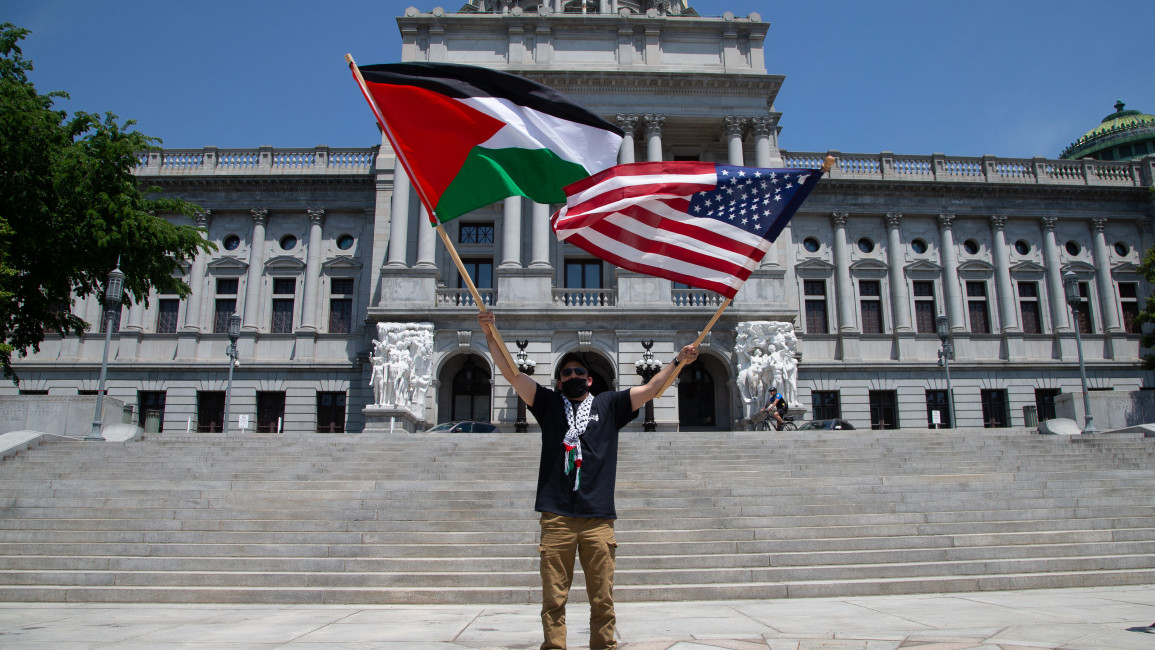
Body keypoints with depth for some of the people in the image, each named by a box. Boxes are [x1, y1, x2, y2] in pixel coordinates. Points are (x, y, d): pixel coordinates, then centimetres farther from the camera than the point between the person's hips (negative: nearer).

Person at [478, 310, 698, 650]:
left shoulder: (609, 404, 17)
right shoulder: (549, 403, 15)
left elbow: (648, 389, 13)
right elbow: (512, 373, 7)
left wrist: (678, 361, 4)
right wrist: (491, 335, -2)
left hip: (599, 518, 1)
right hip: (557, 517, 0)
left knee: (603, 599, 3)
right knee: (553, 599, 1)